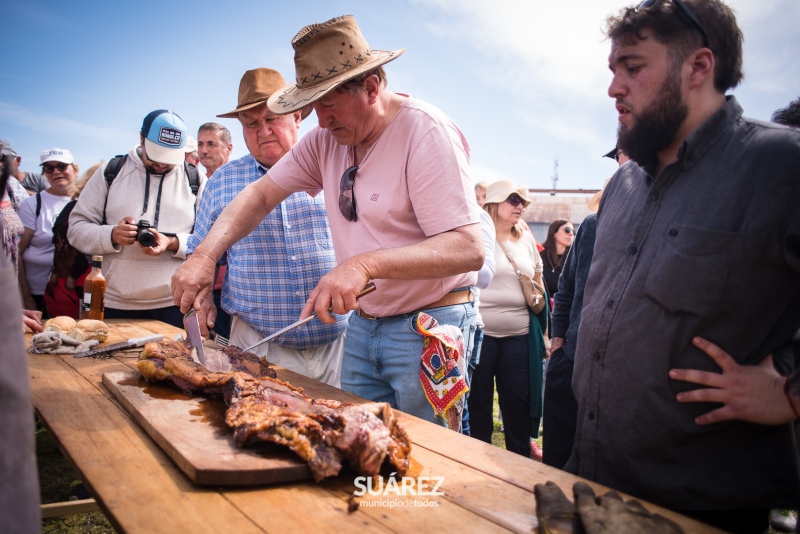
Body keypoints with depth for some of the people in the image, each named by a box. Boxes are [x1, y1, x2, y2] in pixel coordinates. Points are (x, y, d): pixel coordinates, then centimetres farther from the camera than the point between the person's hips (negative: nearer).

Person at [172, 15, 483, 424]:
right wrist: (204, 255, -9)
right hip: (362, 325, 6)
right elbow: (262, 194, 6)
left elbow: (469, 248, -25)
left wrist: (366, 264, -35)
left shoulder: (426, 131, -18)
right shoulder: (327, 137, 3)